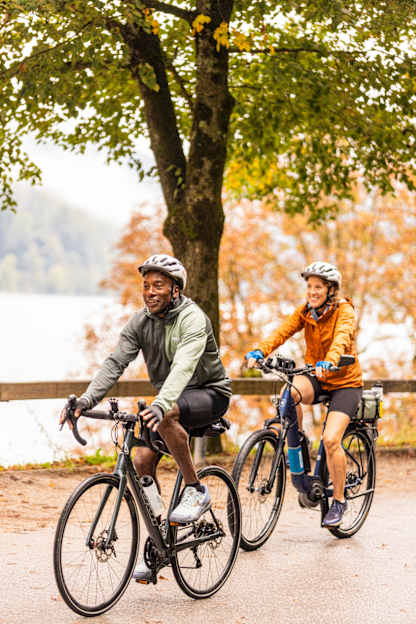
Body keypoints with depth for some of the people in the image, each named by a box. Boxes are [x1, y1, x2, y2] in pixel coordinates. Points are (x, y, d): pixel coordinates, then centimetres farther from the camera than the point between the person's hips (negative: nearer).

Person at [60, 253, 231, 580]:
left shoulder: (192, 318, -23)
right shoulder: (140, 322, -3)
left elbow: (183, 366, -39)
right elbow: (115, 363, -12)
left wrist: (160, 404, -56)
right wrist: (85, 400, -28)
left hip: (209, 393, -7)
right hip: (168, 401, 7)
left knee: (166, 417, -37)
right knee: (142, 461, -8)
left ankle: (196, 490, -19)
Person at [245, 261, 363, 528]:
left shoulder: (344, 311, -14)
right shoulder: (304, 312, 1)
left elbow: (341, 338, -34)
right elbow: (282, 332, -15)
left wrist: (329, 362, -55)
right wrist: (259, 351, -35)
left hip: (345, 381, -4)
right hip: (315, 378, 4)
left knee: (331, 439, -21)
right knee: (289, 393, -32)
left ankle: (339, 501, -1)